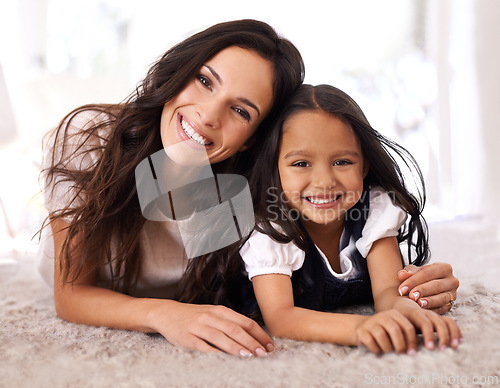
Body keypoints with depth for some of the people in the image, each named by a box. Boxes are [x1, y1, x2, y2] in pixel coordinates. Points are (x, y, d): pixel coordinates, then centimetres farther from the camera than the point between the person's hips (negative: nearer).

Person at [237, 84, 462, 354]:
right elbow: (279, 318, -42)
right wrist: (360, 326, -62)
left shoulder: (377, 207, -21)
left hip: (360, 307, 2)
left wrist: (405, 311, -57)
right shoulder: (267, 231, -31)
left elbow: (387, 289, -30)